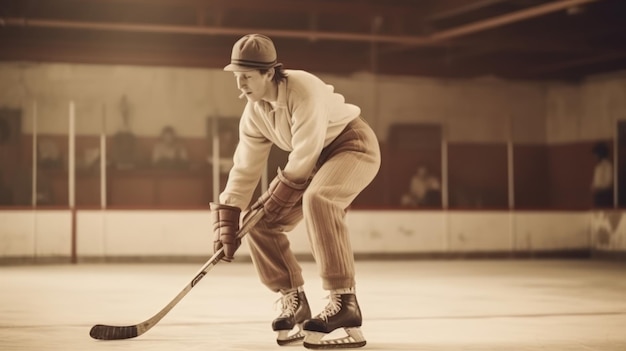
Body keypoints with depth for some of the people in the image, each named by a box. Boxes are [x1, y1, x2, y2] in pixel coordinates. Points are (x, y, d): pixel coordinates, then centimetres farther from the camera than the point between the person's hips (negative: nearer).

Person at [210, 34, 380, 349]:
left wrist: (277, 197, -15)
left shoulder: (303, 90, -30)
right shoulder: (253, 113, -5)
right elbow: (245, 168, -1)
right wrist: (226, 221, -6)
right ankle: (294, 302, 8)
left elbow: (305, 155, -27)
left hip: (353, 144, -8)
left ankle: (343, 301, -37)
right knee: (260, 222, -2)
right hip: (315, 159, 8)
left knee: (316, 199, -38)